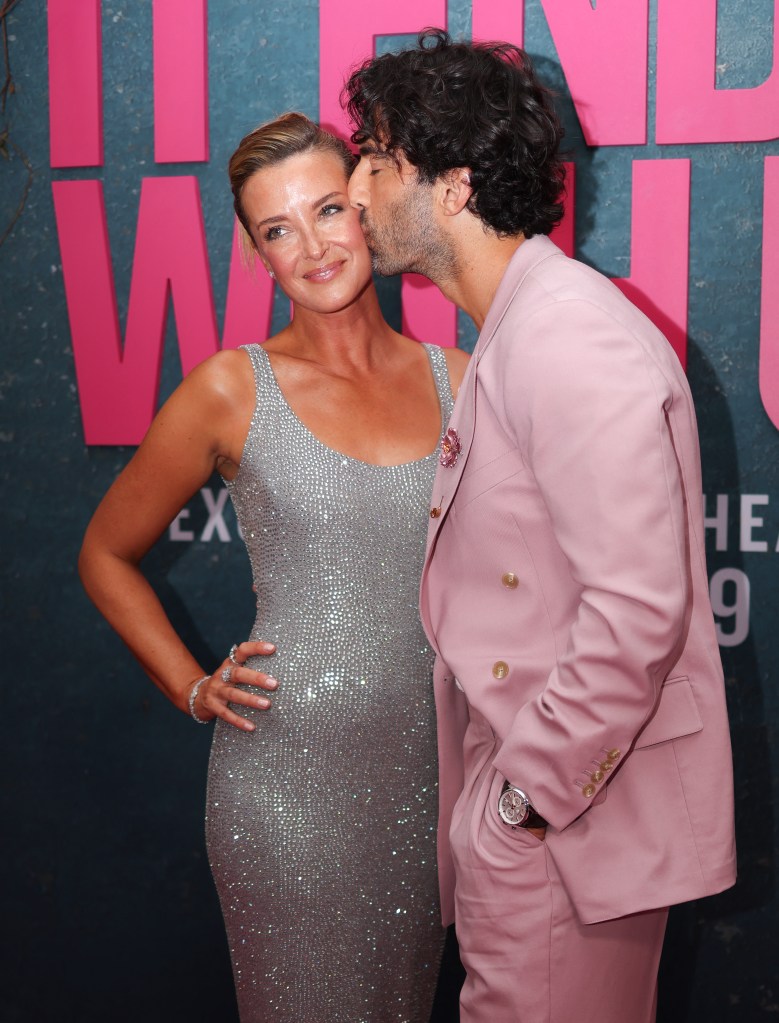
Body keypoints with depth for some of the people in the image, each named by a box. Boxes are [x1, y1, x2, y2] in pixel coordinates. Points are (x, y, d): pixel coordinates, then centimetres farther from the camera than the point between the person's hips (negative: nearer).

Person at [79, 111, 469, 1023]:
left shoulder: (456, 379, 3)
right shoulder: (234, 389, -5)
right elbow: (106, 556, 7)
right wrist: (194, 689, 0)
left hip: (428, 773, 3)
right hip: (287, 772, -3)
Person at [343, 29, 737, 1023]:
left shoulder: (571, 341, -21)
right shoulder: (515, 336, 13)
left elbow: (638, 610, -27)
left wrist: (530, 794, -19)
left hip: (568, 826, -10)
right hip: (521, 795, 10)